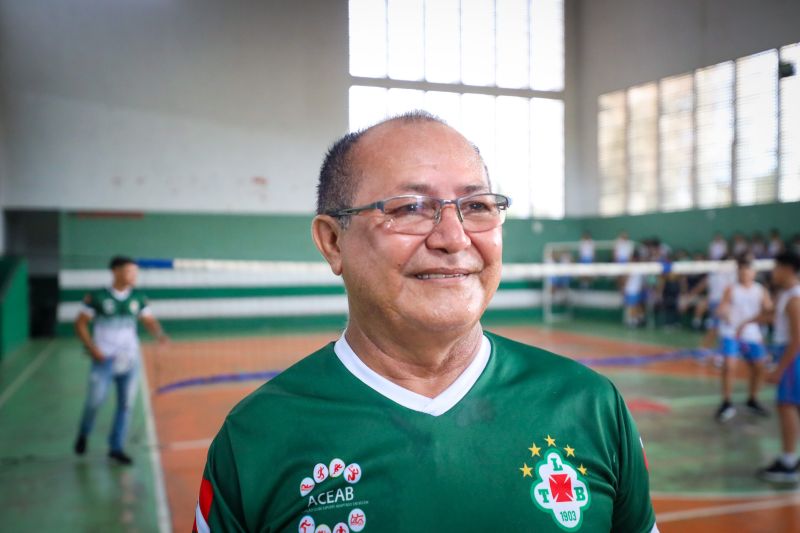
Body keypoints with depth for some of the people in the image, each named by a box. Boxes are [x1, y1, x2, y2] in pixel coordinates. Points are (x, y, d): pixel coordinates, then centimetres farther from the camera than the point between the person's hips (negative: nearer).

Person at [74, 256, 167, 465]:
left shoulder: (138, 298, 4)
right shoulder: (97, 297, -6)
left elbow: (149, 321, 5)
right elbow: (80, 324, 0)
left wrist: (159, 334, -17)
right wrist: (92, 348, -9)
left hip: (129, 359, 4)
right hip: (104, 359, -3)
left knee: (126, 404, 4)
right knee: (95, 400, -5)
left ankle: (116, 448, 17)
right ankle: (83, 434, 26)